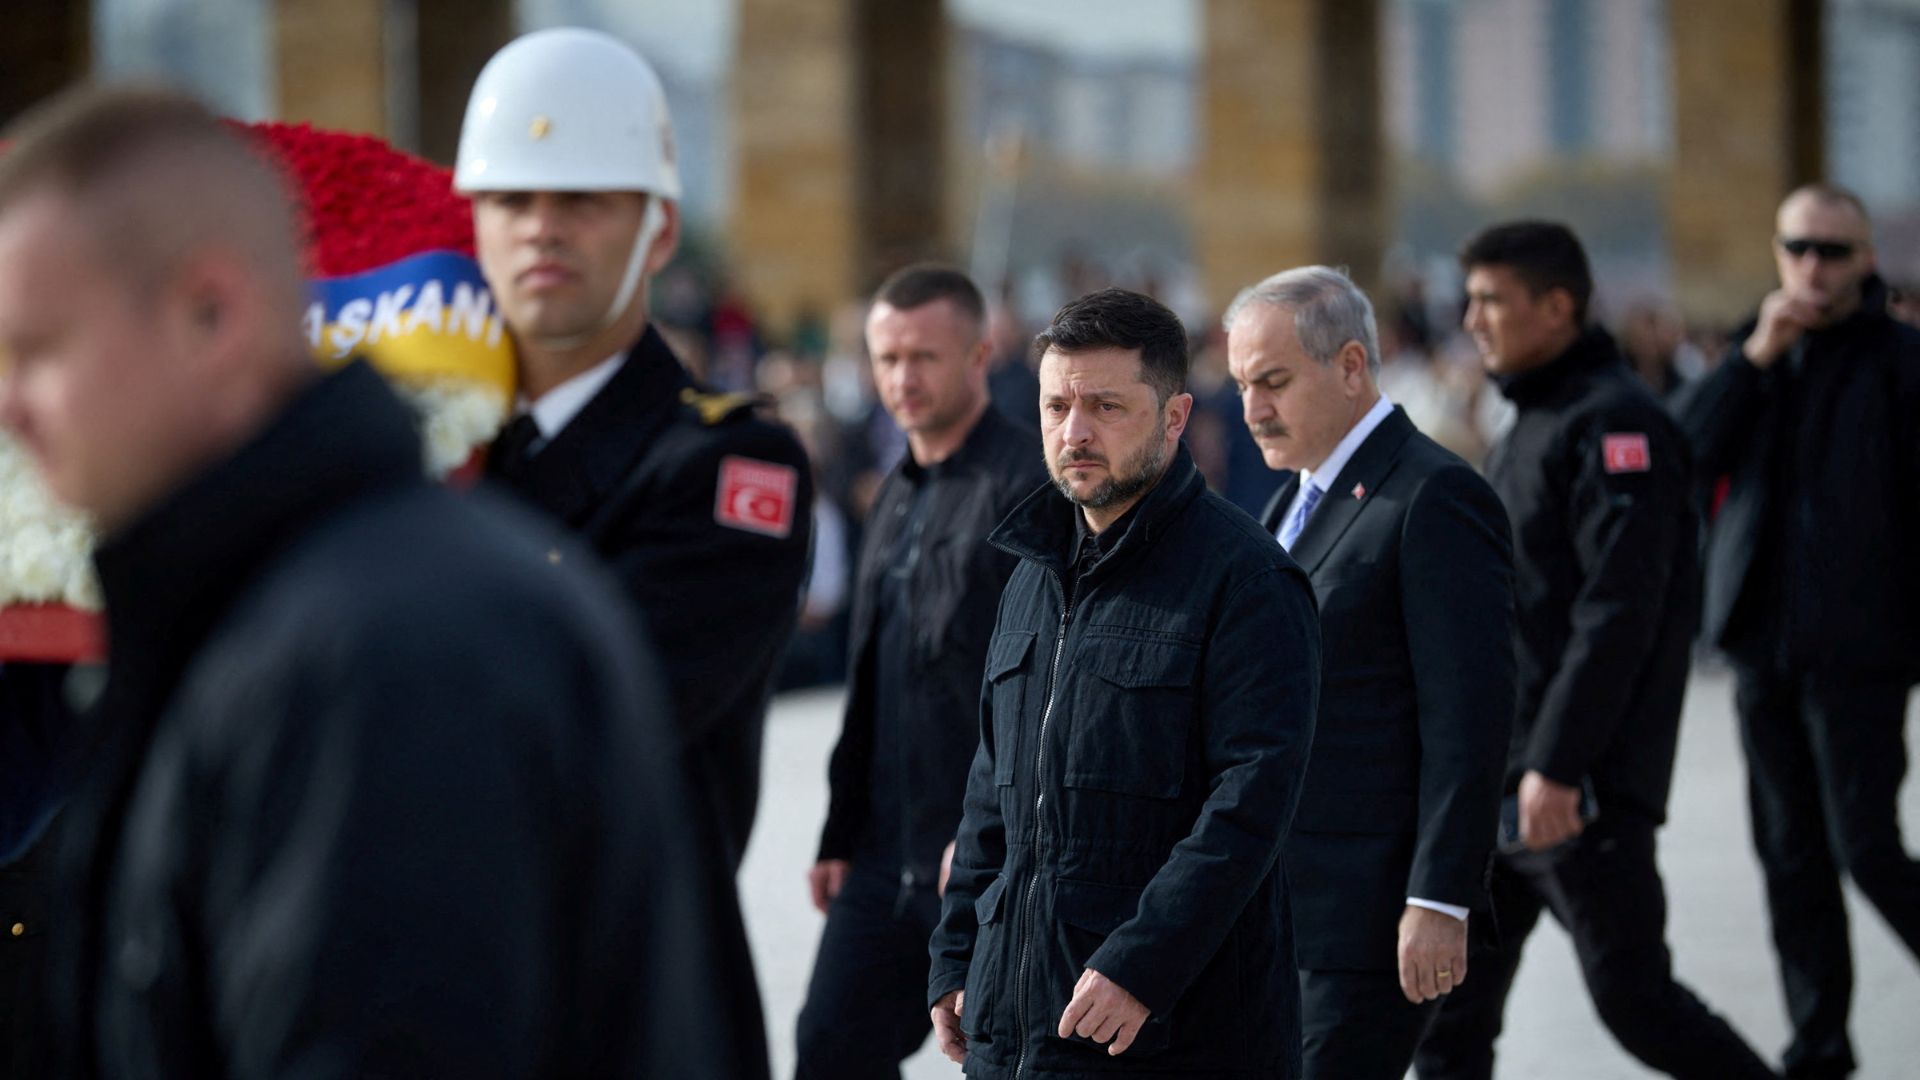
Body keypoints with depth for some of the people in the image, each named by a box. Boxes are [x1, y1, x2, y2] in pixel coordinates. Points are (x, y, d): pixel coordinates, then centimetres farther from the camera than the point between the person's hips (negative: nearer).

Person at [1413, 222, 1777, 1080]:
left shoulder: (1614, 424, -14)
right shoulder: (1528, 423, 16)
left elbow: (1617, 614, -21)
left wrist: (1557, 766, -24)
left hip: (1582, 785, -9)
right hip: (1495, 783, 9)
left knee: (1632, 996, -3)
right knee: (1451, 1002, 8)